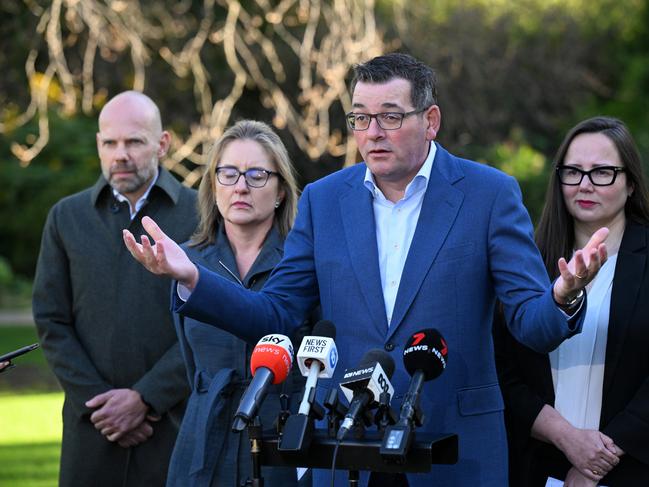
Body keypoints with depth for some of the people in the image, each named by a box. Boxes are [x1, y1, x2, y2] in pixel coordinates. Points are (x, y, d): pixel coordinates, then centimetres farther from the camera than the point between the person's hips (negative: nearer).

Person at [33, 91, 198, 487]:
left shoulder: (202, 215, 2)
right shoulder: (67, 217, 10)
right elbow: (51, 322, 7)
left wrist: (144, 398, -10)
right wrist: (96, 402, -5)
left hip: (177, 421, -2)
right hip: (91, 427, 2)